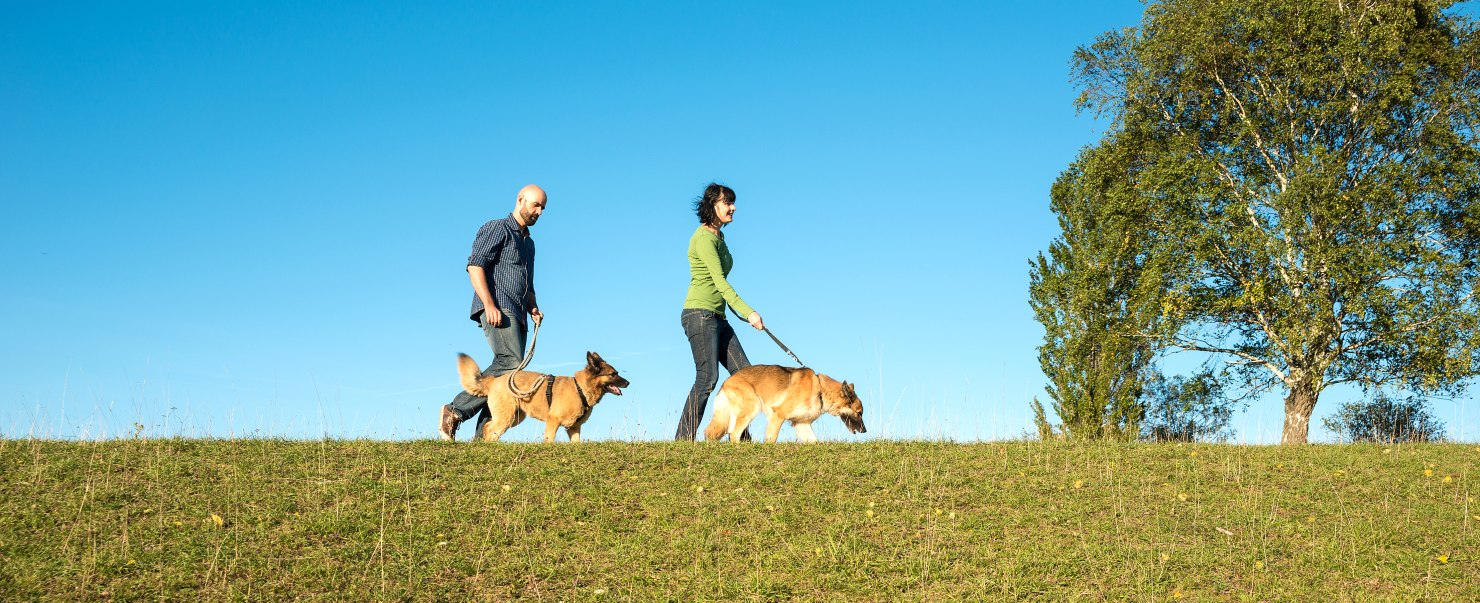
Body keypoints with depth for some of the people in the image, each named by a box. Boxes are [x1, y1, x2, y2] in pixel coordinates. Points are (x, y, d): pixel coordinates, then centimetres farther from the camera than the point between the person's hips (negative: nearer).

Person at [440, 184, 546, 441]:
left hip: (517, 315, 9)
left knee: (506, 374, -2)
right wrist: (489, 304, -22)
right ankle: (455, 411, -21)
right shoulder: (497, 228, 2)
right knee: (511, 362, -24)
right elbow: (475, 265, -11)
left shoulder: (528, 242, 29)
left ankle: (482, 435, -6)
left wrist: (533, 308, 13)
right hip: (496, 309, -9)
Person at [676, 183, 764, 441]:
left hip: (717, 317, 9)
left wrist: (743, 313, 21)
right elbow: (719, 281, -19)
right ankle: (684, 439, -12)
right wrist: (747, 312, -24)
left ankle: (741, 437, 6)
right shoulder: (704, 238, -11)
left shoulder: (718, 237, 18)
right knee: (708, 377, -15)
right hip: (700, 314, -9)